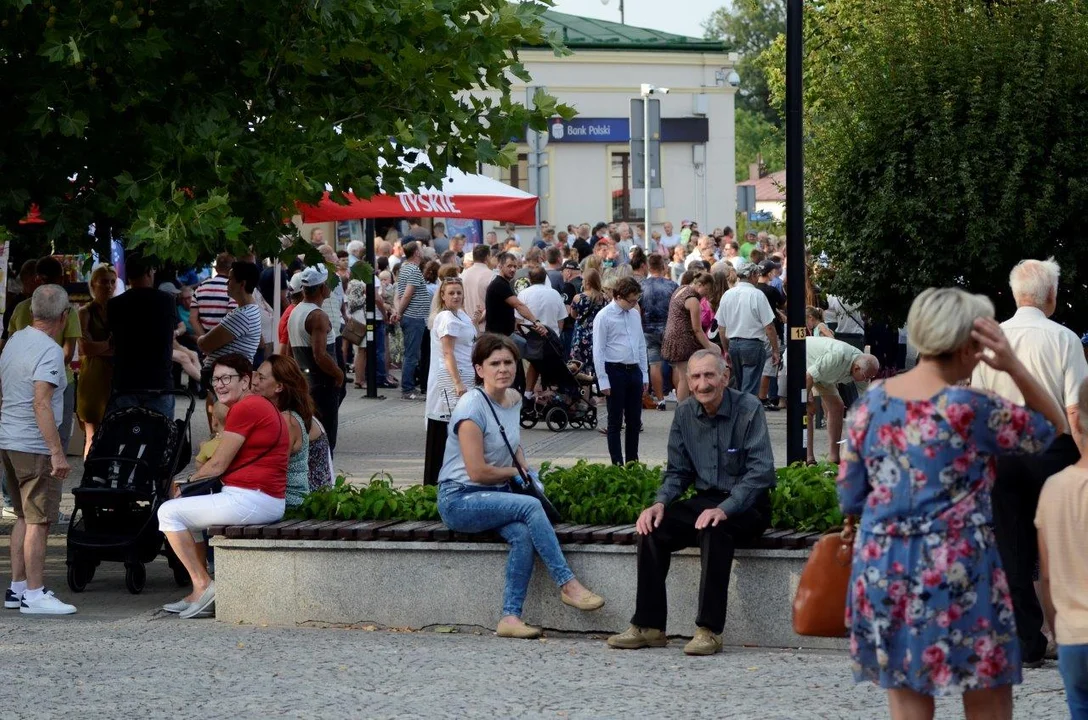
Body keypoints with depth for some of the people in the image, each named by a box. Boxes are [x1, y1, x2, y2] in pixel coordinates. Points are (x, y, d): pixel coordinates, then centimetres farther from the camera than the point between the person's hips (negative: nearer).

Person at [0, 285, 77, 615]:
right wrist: (57, 452, -26)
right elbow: (41, 404, -25)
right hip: (34, 447, -9)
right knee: (38, 520, -4)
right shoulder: (49, 351, -17)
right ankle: (33, 595, -4)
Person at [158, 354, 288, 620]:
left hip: (249, 497, -11)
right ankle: (201, 597, 18)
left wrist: (190, 479, 6)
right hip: (270, 502, 11)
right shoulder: (260, 406, 21)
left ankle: (203, 585, -3)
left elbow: (218, 465, -11)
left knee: (169, 512, -4)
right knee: (190, 514, 27)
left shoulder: (245, 408, -12)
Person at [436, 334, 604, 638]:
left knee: (524, 535, -25)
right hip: (459, 499, -7)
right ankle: (568, 585, -25)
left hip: (494, 496, 7)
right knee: (530, 506, -29)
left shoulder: (513, 399, 10)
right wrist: (515, 472, -2)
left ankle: (510, 617, -28)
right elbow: (478, 472, -18)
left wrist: (525, 466, 11)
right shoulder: (473, 407, -15)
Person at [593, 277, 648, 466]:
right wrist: (603, 380, -13)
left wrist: (645, 374, 14)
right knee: (615, 421, 1)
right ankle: (617, 463, 5)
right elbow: (598, 351, -10)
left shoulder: (634, 314, 10)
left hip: (634, 370, 6)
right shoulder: (604, 317, -9)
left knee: (634, 420, 11)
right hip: (615, 371, -6)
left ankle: (633, 461, 19)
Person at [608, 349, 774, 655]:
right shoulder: (685, 414, 6)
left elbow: (761, 470, -19)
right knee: (652, 528, -16)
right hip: (705, 500, 6)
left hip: (747, 506, -6)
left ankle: (709, 630, -32)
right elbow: (677, 471, 12)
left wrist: (724, 509, -30)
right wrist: (660, 503, -9)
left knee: (715, 530, -36)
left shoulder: (749, 409, -12)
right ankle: (648, 626, -12)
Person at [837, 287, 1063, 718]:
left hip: (883, 572, 5)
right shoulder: (969, 409, -13)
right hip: (956, 573, -5)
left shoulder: (870, 404, 2)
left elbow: (849, 498, 8)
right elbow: (1050, 426, 1)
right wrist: (1014, 367, -8)